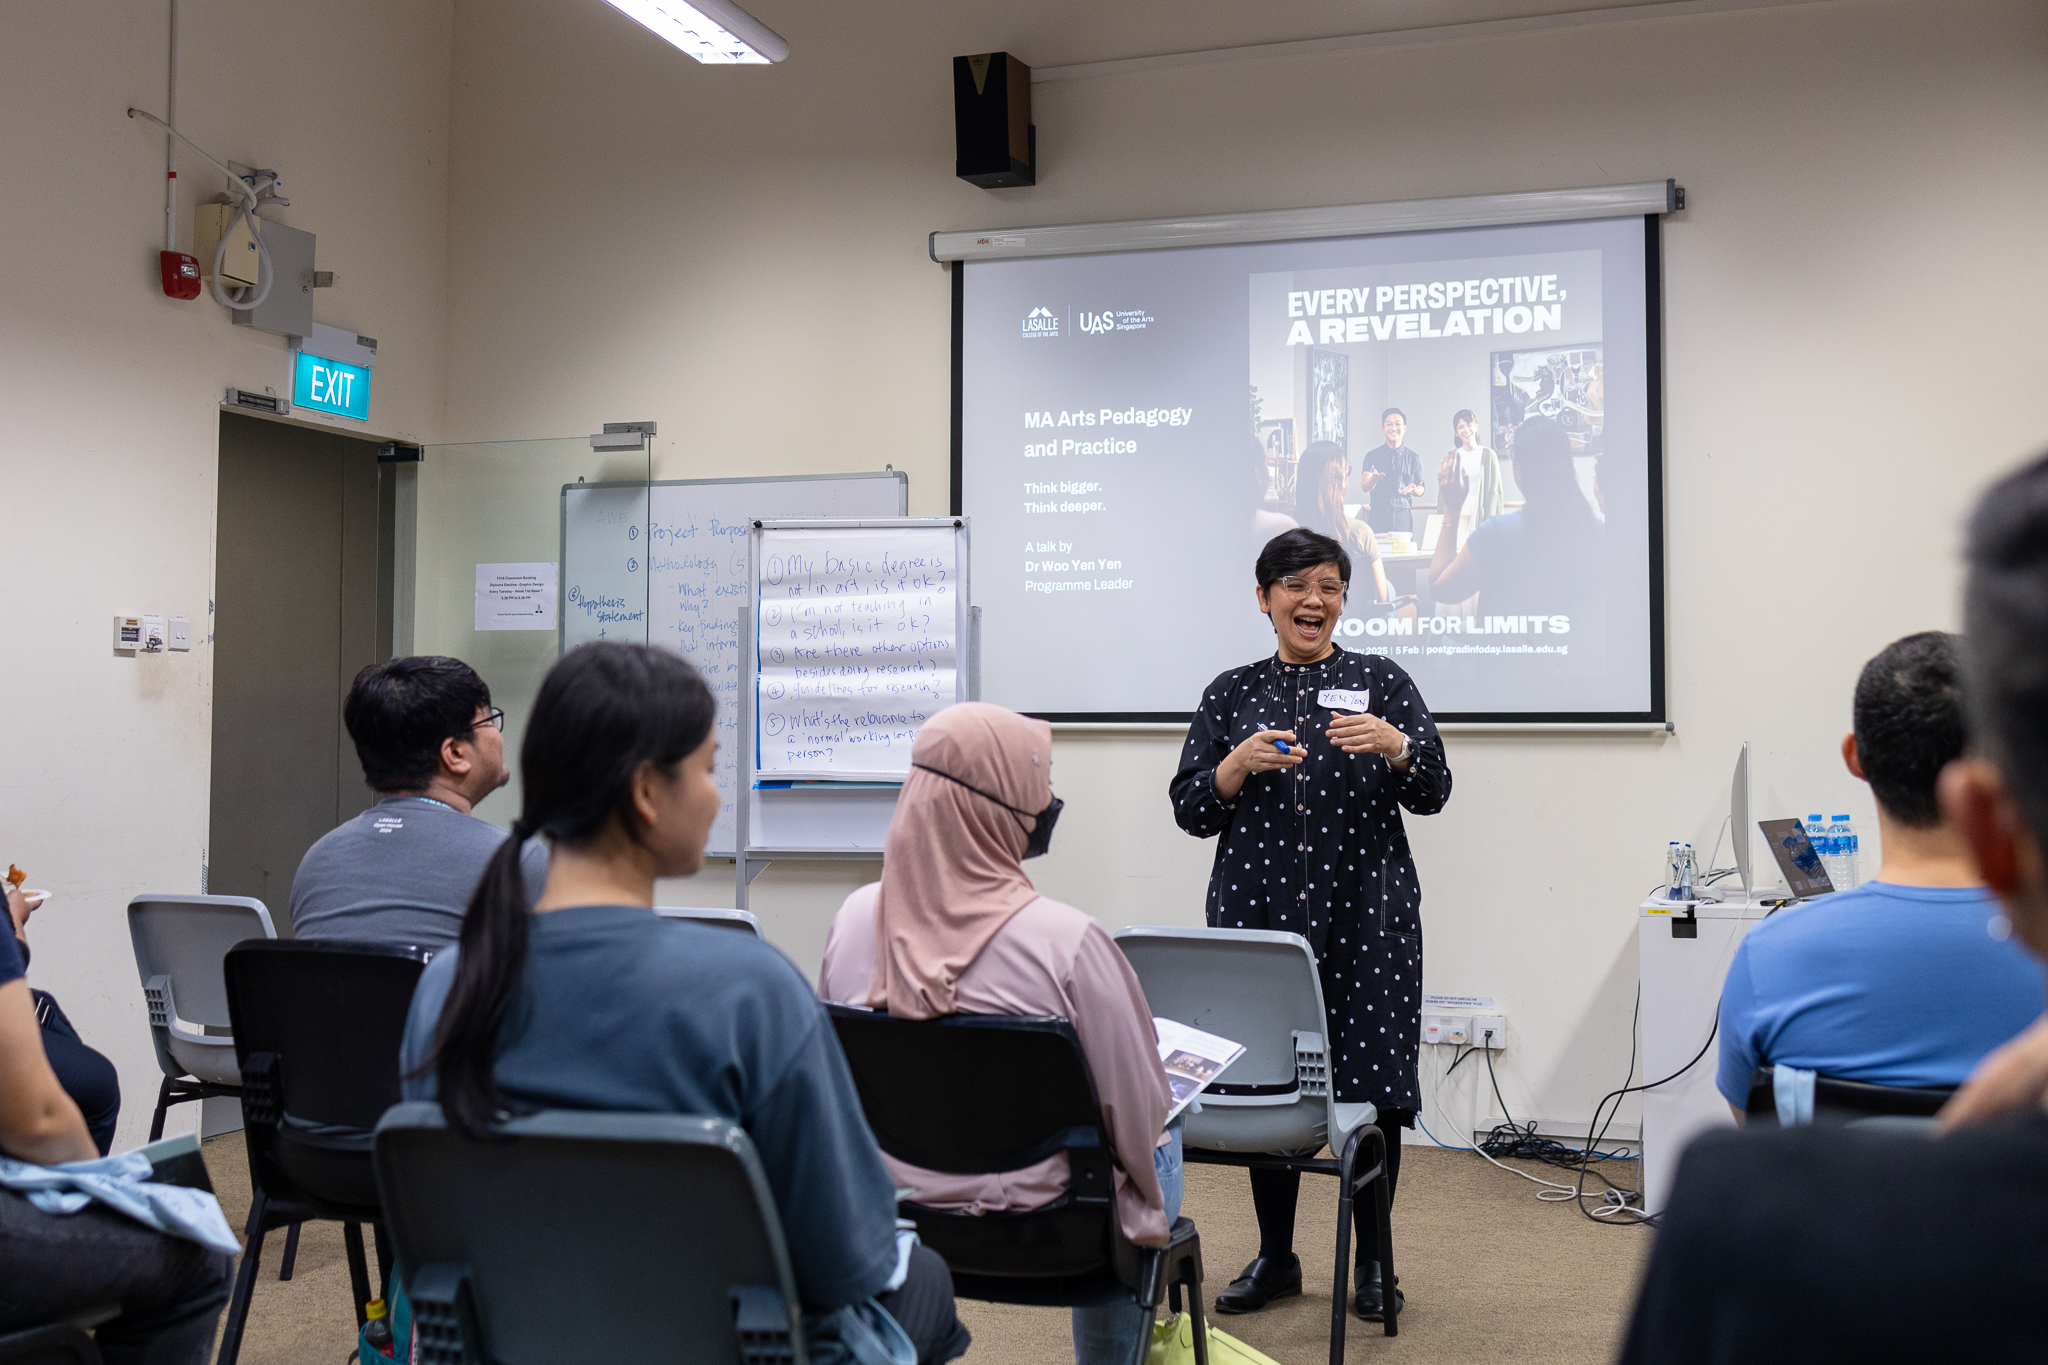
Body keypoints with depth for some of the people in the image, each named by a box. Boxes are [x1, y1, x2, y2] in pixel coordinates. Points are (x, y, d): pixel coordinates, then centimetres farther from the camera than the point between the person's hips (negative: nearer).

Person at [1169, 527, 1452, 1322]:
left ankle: (1373, 1259, 18)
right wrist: (1238, 765, -13)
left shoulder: (1382, 682, 6)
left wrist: (1393, 747, -22)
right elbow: (1190, 811, 5)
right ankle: (1275, 1256, 23)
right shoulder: (1231, 693, 9)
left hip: (1365, 914, -1)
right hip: (1259, 912, 2)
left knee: (1372, 1082, 0)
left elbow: (1433, 794, -2)